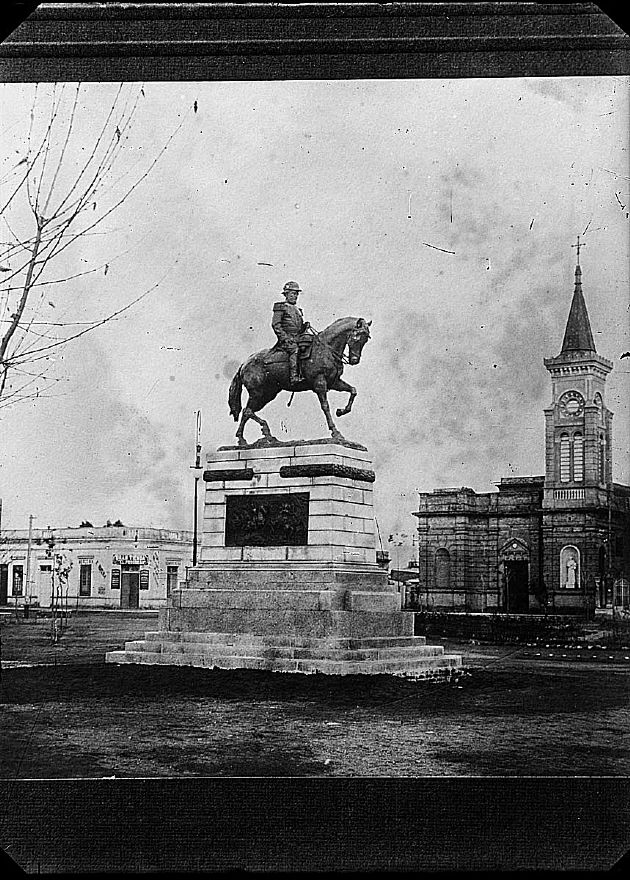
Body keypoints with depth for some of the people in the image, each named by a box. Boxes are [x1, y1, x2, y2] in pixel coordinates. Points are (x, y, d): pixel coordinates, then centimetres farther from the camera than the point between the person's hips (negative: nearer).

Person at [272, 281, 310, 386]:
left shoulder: (297, 309, 25)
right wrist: (284, 337, -16)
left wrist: (305, 326, 8)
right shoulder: (280, 307, 3)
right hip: (287, 339, -7)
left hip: (298, 338, 7)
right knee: (294, 349, -33)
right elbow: (275, 324, -6)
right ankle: (293, 377, -40)